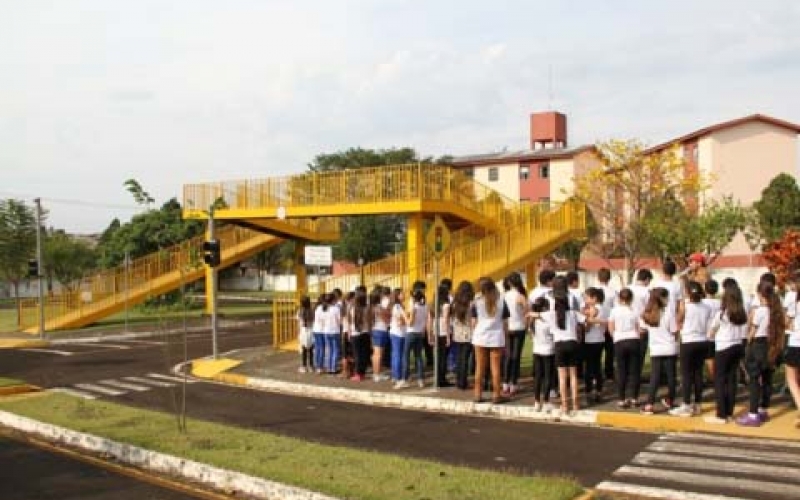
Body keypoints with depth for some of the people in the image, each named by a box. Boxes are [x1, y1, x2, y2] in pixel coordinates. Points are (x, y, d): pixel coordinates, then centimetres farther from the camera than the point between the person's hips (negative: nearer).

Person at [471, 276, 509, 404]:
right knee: (495, 367, 4)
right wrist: (505, 335, 11)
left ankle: (478, 394, 12)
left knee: (479, 367, 8)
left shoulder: (477, 301, 0)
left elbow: (474, 321, 2)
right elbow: (504, 321, 2)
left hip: (480, 337, 1)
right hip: (496, 337, -1)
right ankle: (496, 395, 7)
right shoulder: (501, 300, 0)